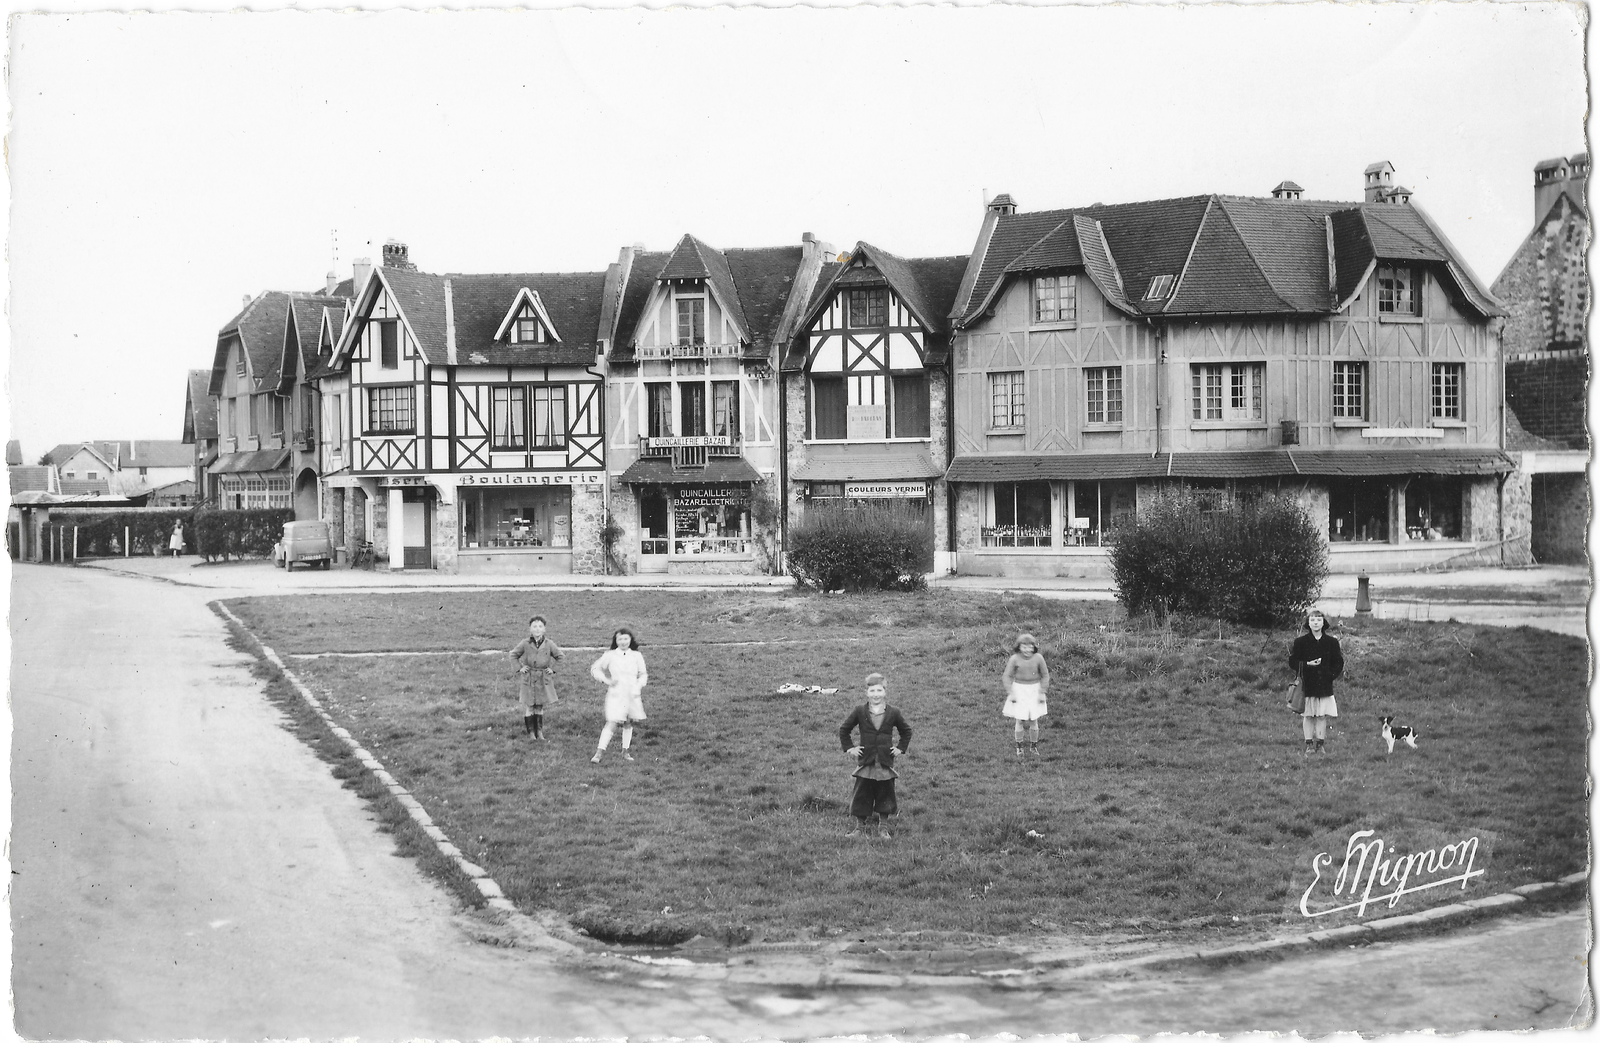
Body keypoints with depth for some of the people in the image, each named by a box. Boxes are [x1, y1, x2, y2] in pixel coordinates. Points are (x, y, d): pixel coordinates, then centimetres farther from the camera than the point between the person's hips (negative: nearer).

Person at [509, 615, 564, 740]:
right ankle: (530, 731, 14)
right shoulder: (525, 643, -10)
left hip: (544, 679, 1)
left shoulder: (549, 643, -7)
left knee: (540, 706, 8)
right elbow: (513, 655, 6)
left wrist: (552, 668, 3)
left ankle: (539, 731, 19)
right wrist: (520, 667, -1)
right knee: (529, 706, 3)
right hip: (528, 678, -1)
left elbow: (560, 656, 9)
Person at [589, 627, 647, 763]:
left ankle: (625, 751, 23)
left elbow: (643, 675, 11)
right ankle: (598, 753, -9)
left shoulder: (636, 656, 3)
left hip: (632, 695, 3)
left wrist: (638, 687, -6)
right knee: (611, 723, -11)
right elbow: (594, 669, 6)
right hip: (615, 695, -3)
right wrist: (606, 680, -6)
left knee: (628, 723, 11)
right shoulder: (610, 656, -2)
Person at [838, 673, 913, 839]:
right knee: (862, 793, 3)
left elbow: (906, 731, 15)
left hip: (886, 761, 1)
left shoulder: (893, 713, 0)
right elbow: (844, 729, 9)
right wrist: (848, 748, 2)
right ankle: (860, 824, 14)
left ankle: (884, 826, 16)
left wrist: (901, 749, 7)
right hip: (865, 761, 0)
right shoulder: (860, 712, -2)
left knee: (885, 793, 5)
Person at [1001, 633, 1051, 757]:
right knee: (1020, 720, 0)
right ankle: (1019, 746, 18)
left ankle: (1033, 745, 24)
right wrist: (1010, 693, -9)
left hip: (1034, 690, 1)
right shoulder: (1014, 659, -12)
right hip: (1019, 690, -1)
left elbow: (1045, 675, 1)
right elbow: (1007, 676, -4)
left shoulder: (1038, 658, -10)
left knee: (1033, 720, 4)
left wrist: (1042, 693, -4)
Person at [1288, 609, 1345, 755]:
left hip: (1325, 685, 1)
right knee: (1308, 715, 2)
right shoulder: (1300, 641, 1)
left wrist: (1331, 676, -5)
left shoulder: (1332, 642, 4)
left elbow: (1339, 663, 9)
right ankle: (1309, 744, 10)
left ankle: (1320, 743, 11)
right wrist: (1307, 665, -14)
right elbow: (1292, 662, 1)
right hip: (1307, 685, -1)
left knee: (1322, 716, 3)